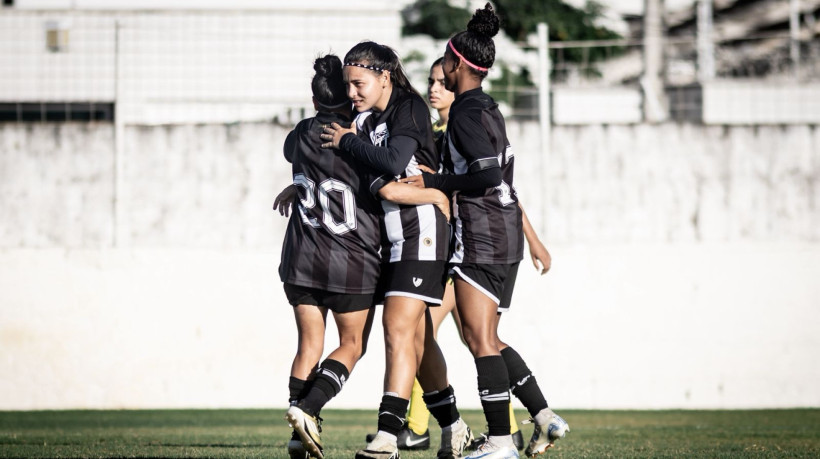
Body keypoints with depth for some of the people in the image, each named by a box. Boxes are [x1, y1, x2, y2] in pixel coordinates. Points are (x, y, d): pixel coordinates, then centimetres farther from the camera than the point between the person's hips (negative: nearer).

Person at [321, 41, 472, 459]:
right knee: (416, 337, 13)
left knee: (398, 326, -16)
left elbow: (393, 163, -26)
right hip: (391, 236, 9)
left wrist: (347, 142, -14)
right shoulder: (366, 119, 12)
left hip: (420, 230, -9)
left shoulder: (409, 110, -11)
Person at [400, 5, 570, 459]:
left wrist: (434, 182, -17)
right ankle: (544, 416, 11)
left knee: (480, 339, -8)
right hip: (506, 235, 10)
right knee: (486, 339, 14)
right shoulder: (486, 108, 16)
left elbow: (488, 176, -24)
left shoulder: (467, 114, -13)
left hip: (481, 237, -10)